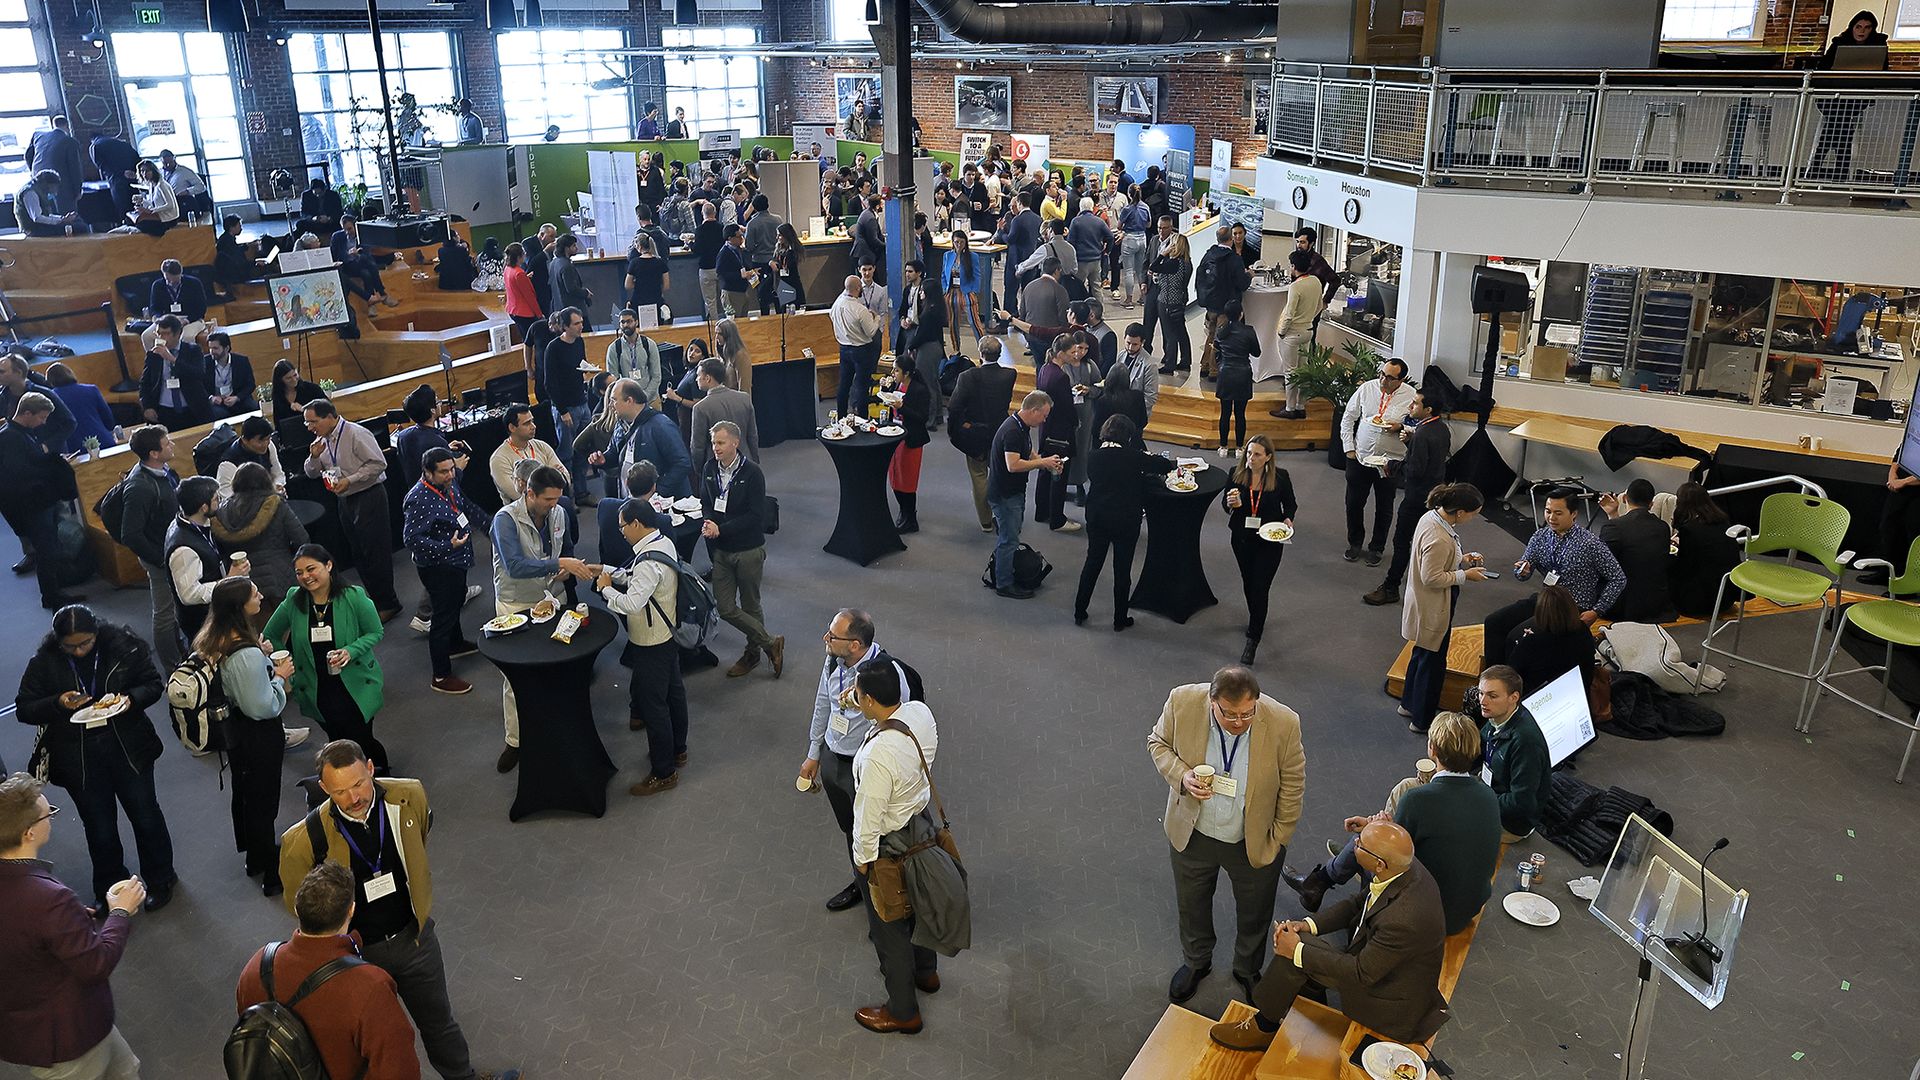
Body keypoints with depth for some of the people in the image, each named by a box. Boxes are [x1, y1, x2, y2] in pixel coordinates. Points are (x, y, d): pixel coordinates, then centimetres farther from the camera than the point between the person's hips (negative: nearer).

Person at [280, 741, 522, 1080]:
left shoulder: (409, 797, -20)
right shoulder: (305, 839, -28)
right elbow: (296, 901, -7)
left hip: (414, 935, 3)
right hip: (358, 952, -3)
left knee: (438, 1019, 25)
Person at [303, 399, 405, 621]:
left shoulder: (356, 434, -16)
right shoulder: (322, 440, 8)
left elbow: (378, 463, -20)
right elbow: (312, 473, 15)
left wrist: (350, 480, -23)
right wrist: (314, 457, -6)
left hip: (369, 497, -8)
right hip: (345, 501, 8)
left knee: (376, 552, -4)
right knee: (359, 555, 14)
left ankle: (387, 604, 6)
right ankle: (375, 600, 25)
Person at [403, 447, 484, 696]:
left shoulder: (450, 483, -2)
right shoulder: (419, 500, -30)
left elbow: (465, 505, 19)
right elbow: (411, 539, -31)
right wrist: (448, 546, -37)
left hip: (456, 561, 10)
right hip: (437, 567, -10)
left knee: (456, 602, 29)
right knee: (443, 616, -2)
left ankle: (456, 644, 54)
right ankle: (442, 677, 8)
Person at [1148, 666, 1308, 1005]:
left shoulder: (1283, 723, -28)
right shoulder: (1182, 702, -26)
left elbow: (1292, 783, -11)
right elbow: (1158, 743, -6)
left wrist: (1279, 839, -3)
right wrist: (1181, 776, -24)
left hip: (1255, 843, -1)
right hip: (1193, 835, 1)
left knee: (1254, 914, 23)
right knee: (1191, 904, 26)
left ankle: (1248, 970, 54)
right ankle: (1196, 962, 56)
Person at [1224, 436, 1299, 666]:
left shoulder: (1280, 477, -12)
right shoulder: (1237, 475, -9)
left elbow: (1291, 504, 3)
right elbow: (1225, 503, 2)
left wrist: (1288, 519, -17)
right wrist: (1232, 503, -21)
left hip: (1269, 541, -3)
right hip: (1242, 539, 3)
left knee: (1260, 588, -7)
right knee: (1248, 582, 20)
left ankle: (1252, 641, 1)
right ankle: (1256, 620, 47)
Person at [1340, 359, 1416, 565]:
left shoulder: (1411, 397, -10)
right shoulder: (1367, 388, -5)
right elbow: (1348, 418, 5)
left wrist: (1400, 428, -20)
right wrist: (1349, 448, 0)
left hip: (1389, 462, -2)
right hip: (1359, 457, 2)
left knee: (1384, 508, 12)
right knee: (1354, 503, 11)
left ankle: (1377, 548, 30)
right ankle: (1355, 544, 32)